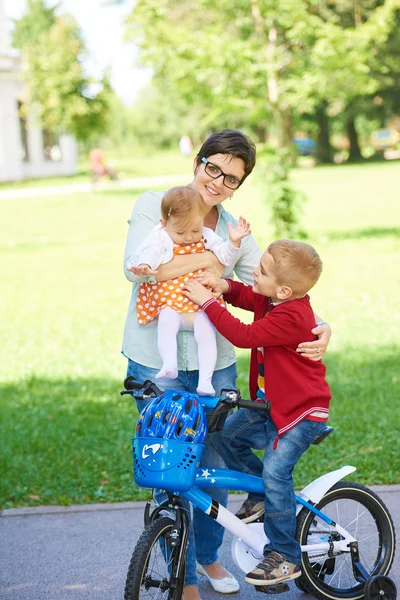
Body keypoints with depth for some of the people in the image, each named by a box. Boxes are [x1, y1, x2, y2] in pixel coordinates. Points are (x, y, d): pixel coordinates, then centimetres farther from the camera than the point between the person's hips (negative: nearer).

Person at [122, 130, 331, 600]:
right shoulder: (153, 206, -4)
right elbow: (137, 266, -20)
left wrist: (318, 327, -13)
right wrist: (207, 258, -18)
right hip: (156, 363, -3)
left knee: (213, 466, 13)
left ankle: (209, 556, 38)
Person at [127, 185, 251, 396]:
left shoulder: (207, 238, 9)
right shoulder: (161, 238, 0)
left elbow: (225, 258, 10)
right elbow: (149, 252, -18)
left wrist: (234, 242, -7)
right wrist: (144, 266, -39)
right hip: (170, 305, -1)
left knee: (206, 331, -22)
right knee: (166, 321, -32)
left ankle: (205, 382, -22)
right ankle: (169, 366, -35)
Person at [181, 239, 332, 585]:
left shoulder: (291, 317, -29)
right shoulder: (270, 299, -1)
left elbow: (244, 336, -32)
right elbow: (246, 296, 18)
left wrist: (208, 301, -25)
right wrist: (223, 286, -5)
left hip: (303, 412, -10)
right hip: (270, 404, 10)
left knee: (275, 471, -20)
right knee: (226, 436, 4)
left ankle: (285, 557, -10)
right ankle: (261, 495, 24)